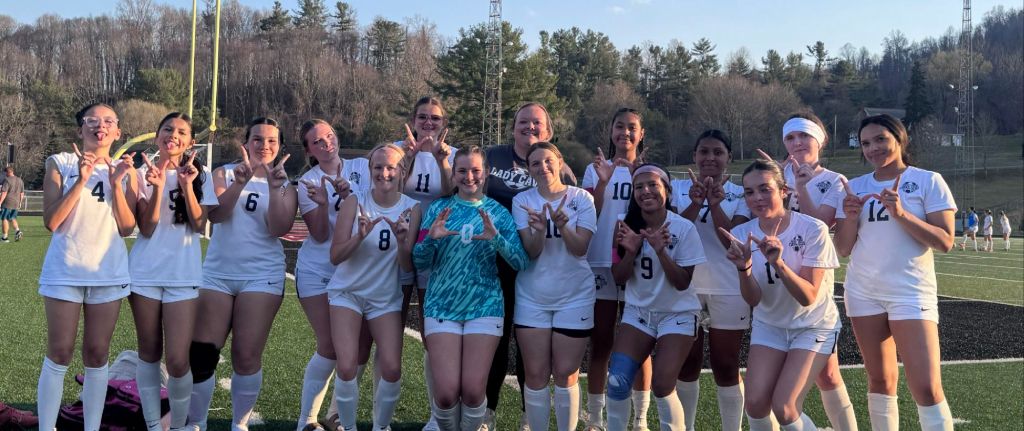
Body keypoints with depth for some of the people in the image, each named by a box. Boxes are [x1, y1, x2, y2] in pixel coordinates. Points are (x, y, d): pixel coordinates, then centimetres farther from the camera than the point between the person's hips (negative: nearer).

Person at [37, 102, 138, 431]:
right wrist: (82, 179, -17)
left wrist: (116, 184, -12)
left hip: (108, 273, 2)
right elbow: (51, 222, -9)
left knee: (97, 355, 6)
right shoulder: (60, 164, -1)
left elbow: (126, 228, -2)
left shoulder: (125, 171, 5)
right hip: (65, 271, -2)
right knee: (59, 354, 0)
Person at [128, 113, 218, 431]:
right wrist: (158, 187, -19)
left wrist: (187, 185, -16)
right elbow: (146, 228, -7)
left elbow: (199, 225, -5)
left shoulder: (199, 176, 5)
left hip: (183, 274, -1)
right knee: (149, 353, 8)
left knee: (178, 360, -10)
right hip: (145, 271, 1)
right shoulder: (143, 174, 2)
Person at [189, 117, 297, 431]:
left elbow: (279, 229, -10)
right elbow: (215, 214, -11)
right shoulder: (225, 173, 6)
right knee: (201, 353, 1)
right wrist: (240, 181, -24)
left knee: (247, 355, -3)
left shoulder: (285, 185, 5)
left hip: (261, 277, -1)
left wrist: (274, 187, -20)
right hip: (217, 274, 1)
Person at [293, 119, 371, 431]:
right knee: (329, 349, -7)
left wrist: (346, 195, -20)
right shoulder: (309, 181, -2)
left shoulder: (362, 167, 1)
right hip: (318, 272, -2)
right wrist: (323, 203, -26)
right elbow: (320, 235, -9)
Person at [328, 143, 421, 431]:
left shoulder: (411, 208, -8)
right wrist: (361, 236, -30)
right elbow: (335, 256, -13)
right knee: (347, 368, -13)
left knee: (392, 369, -8)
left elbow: (407, 266, -8)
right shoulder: (355, 202, -11)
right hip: (348, 291, -1)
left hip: (386, 297, 1)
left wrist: (402, 241, -28)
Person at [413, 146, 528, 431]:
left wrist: (496, 238, -20)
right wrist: (431, 238, -16)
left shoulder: (498, 212, 3)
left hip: (485, 307, 0)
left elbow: (521, 263, -3)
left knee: (473, 390, -7)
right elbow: (419, 263, 4)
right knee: (446, 391, -9)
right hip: (441, 307, 0)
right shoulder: (438, 209, 5)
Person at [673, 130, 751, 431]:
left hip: (728, 288, -1)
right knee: (687, 363, 10)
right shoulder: (679, 188, 5)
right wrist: (696, 203, -20)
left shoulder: (740, 194, 2)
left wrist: (715, 203, -21)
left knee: (726, 366, 4)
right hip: (686, 286, 1)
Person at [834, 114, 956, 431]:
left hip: (910, 292, -4)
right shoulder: (855, 187, 8)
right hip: (863, 293, 4)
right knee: (880, 380, 8)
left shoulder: (928, 181, -3)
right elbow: (842, 249, 7)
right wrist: (851, 217, -11)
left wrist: (901, 214, -20)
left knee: (926, 388, -12)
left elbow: (945, 242, -10)